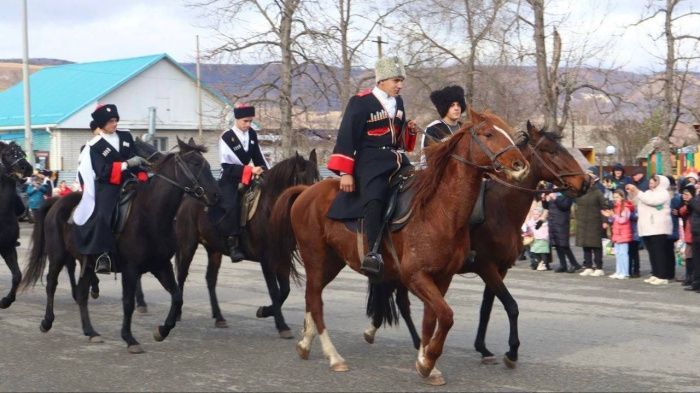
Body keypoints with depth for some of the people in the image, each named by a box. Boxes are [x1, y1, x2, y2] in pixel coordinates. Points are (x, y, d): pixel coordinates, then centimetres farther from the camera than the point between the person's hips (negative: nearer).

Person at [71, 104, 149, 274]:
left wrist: (143, 179, 1)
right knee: (103, 215, -27)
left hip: (129, 184, 6)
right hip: (108, 187, -6)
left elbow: (138, 158, 14)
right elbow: (104, 172, -16)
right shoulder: (95, 146, -6)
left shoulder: (126, 136, 9)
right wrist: (127, 164, -20)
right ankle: (103, 255, -27)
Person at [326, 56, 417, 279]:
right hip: (371, 160, -8)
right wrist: (345, 173, -12)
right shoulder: (361, 102, -4)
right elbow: (346, 137, -7)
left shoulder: (398, 103, 17)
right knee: (375, 198, -31)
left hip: (397, 160, 8)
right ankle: (373, 254, -41)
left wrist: (410, 130, 6)